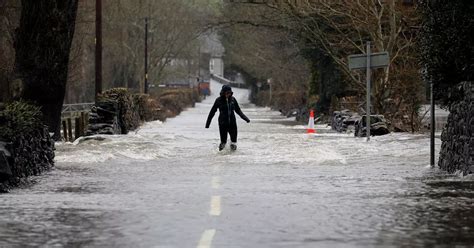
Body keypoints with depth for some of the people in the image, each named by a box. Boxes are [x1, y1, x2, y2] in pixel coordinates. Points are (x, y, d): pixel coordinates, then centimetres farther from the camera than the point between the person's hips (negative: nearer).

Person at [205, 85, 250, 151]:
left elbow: (238, 110, 15)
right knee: (223, 140, -1)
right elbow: (212, 112, 0)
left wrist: (245, 118, 8)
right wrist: (208, 123, 0)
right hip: (223, 123, -3)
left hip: (232, 123, 3)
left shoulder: (233, 99, 3)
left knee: (234, 138, 1)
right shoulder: (219, 100, -5)